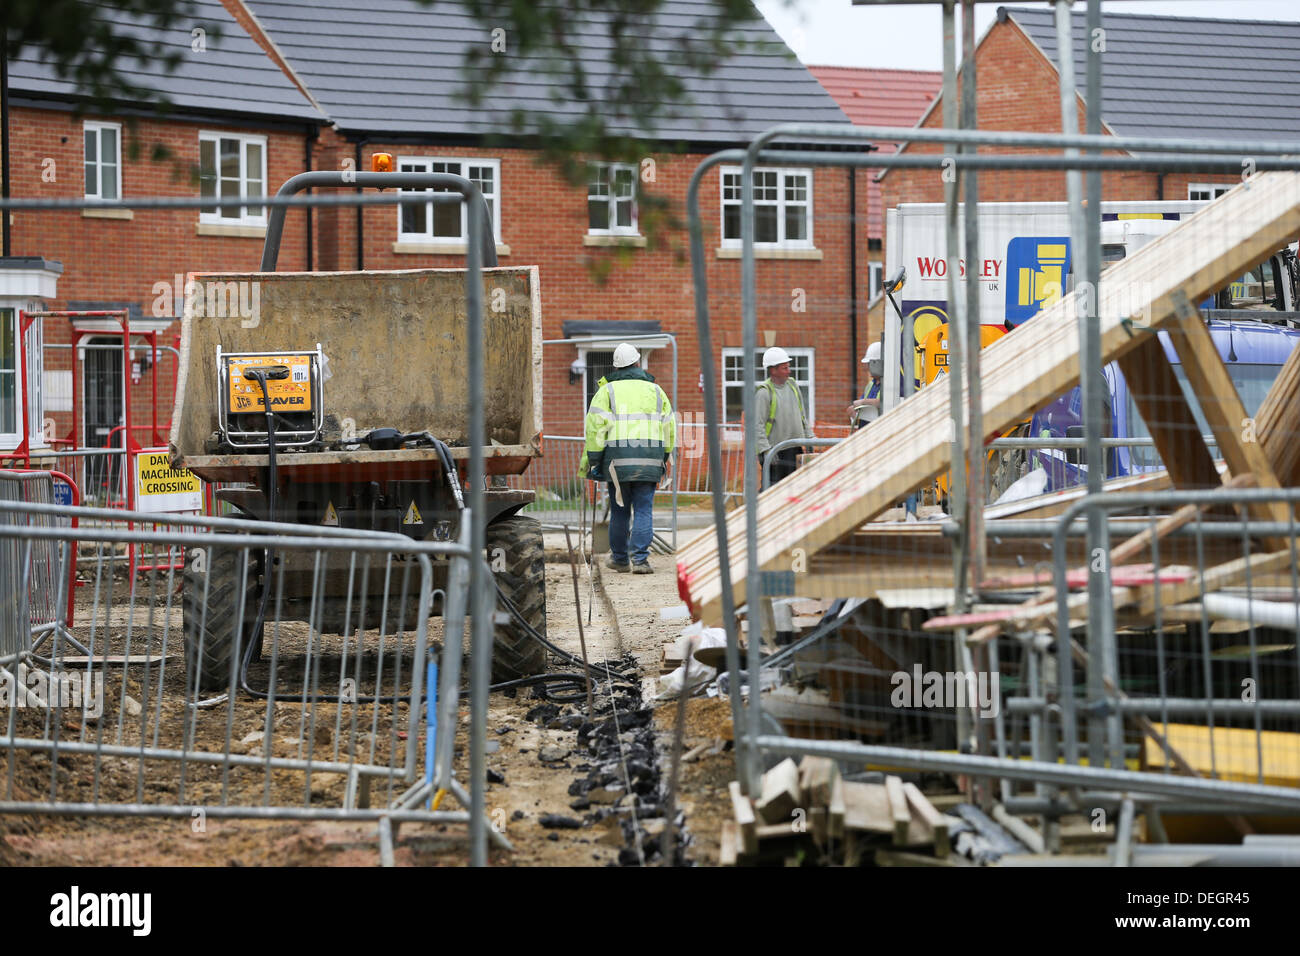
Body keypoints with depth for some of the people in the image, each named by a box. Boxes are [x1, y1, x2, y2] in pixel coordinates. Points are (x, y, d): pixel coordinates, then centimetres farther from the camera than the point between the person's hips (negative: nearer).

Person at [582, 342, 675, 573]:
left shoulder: (607, 391, 2)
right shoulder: (654, 390, 12)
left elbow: (596, 427, -5)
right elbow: (668, 426, 15)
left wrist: (591, 458, -1)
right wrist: (666, 456, 25)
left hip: (617, 459, -1)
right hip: (649, 459, 1)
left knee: (619, 509, 9)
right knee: (643, 509, 1)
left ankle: (619, 558, 18)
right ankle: (640, 559, -9)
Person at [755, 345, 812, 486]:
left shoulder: (792, 386, 12)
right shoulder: (765, 392, -10)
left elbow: (802, 415, 22)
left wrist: (809, 437, 15)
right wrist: (766, 450, -21)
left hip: (795, 448, 7)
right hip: (775, 451, -7)